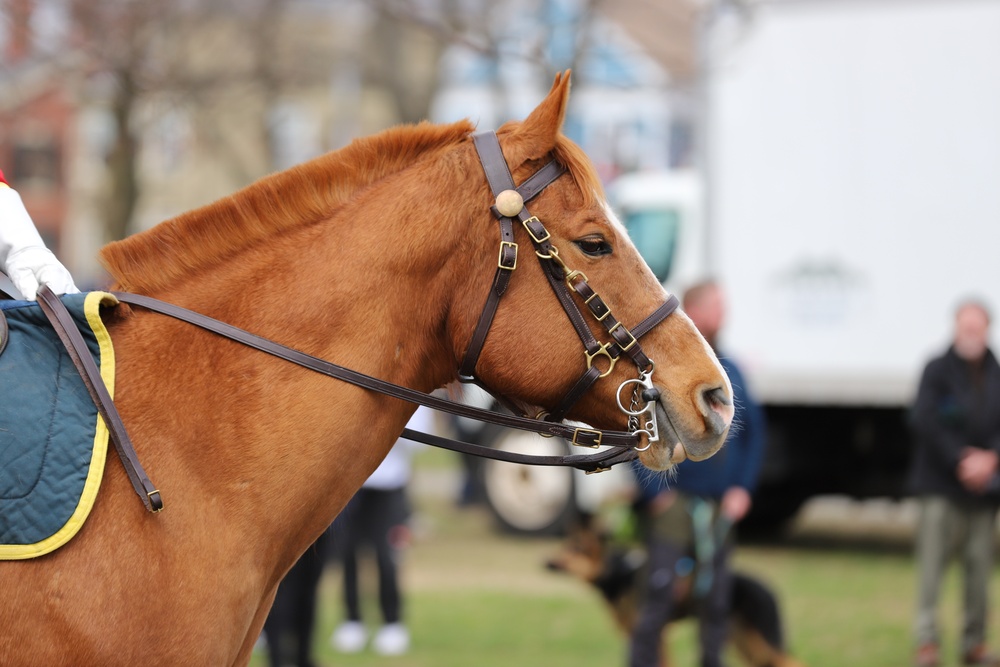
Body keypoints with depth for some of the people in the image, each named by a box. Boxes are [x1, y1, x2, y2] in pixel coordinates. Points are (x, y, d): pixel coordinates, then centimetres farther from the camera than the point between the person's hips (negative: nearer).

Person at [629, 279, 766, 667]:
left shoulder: (729, 371, 12)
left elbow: (753, 431, 19)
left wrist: (743, 488, 8)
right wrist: (655, 491, -12)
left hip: (720, 506, 5)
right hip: (672, 503, -5)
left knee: (716, 599, 7)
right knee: (659, 595, -11)